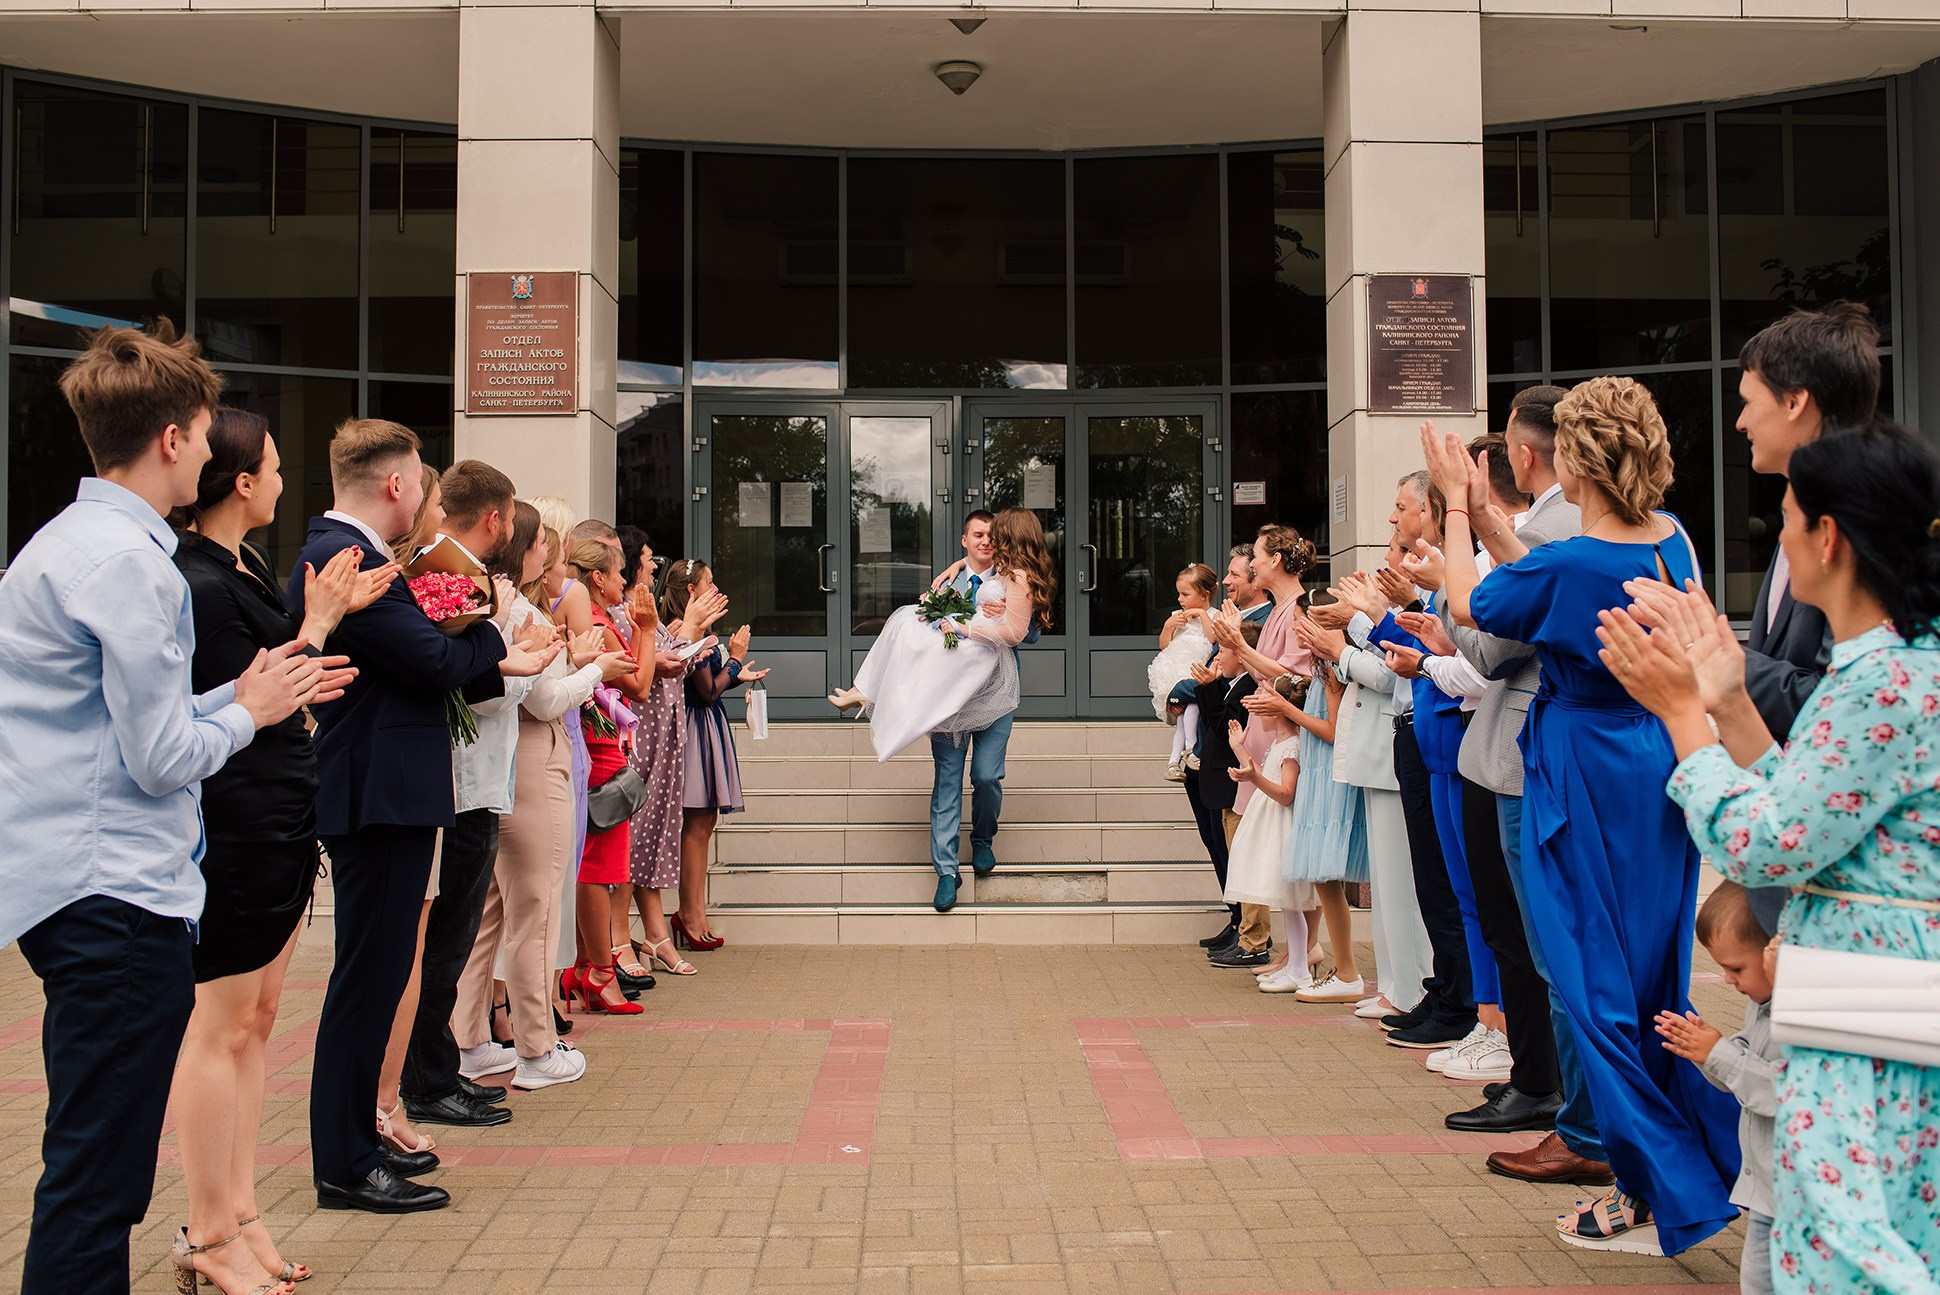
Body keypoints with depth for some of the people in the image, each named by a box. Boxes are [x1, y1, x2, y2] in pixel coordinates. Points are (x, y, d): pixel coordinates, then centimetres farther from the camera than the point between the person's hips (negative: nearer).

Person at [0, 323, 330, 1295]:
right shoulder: (129, 560, -16)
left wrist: (241, 695, 18)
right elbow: (162, 760, -17)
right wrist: (249, 711, 1)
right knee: (94, 1181, -4)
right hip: (117, 895, -11)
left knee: (97, 1169, 17)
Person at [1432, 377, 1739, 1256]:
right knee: (1657, 981, 18)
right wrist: (1485, 514, 15)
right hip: (1661, 773, 8)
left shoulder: (1568, 565, -22)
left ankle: (1661, 1201, 13)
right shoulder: (1673, 543, 1)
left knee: (1600, 989, 4)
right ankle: (1714, 1167, 28)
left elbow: (1470, 605, -3)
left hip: (1586, 785, -8)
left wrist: (1457, 505, 7)